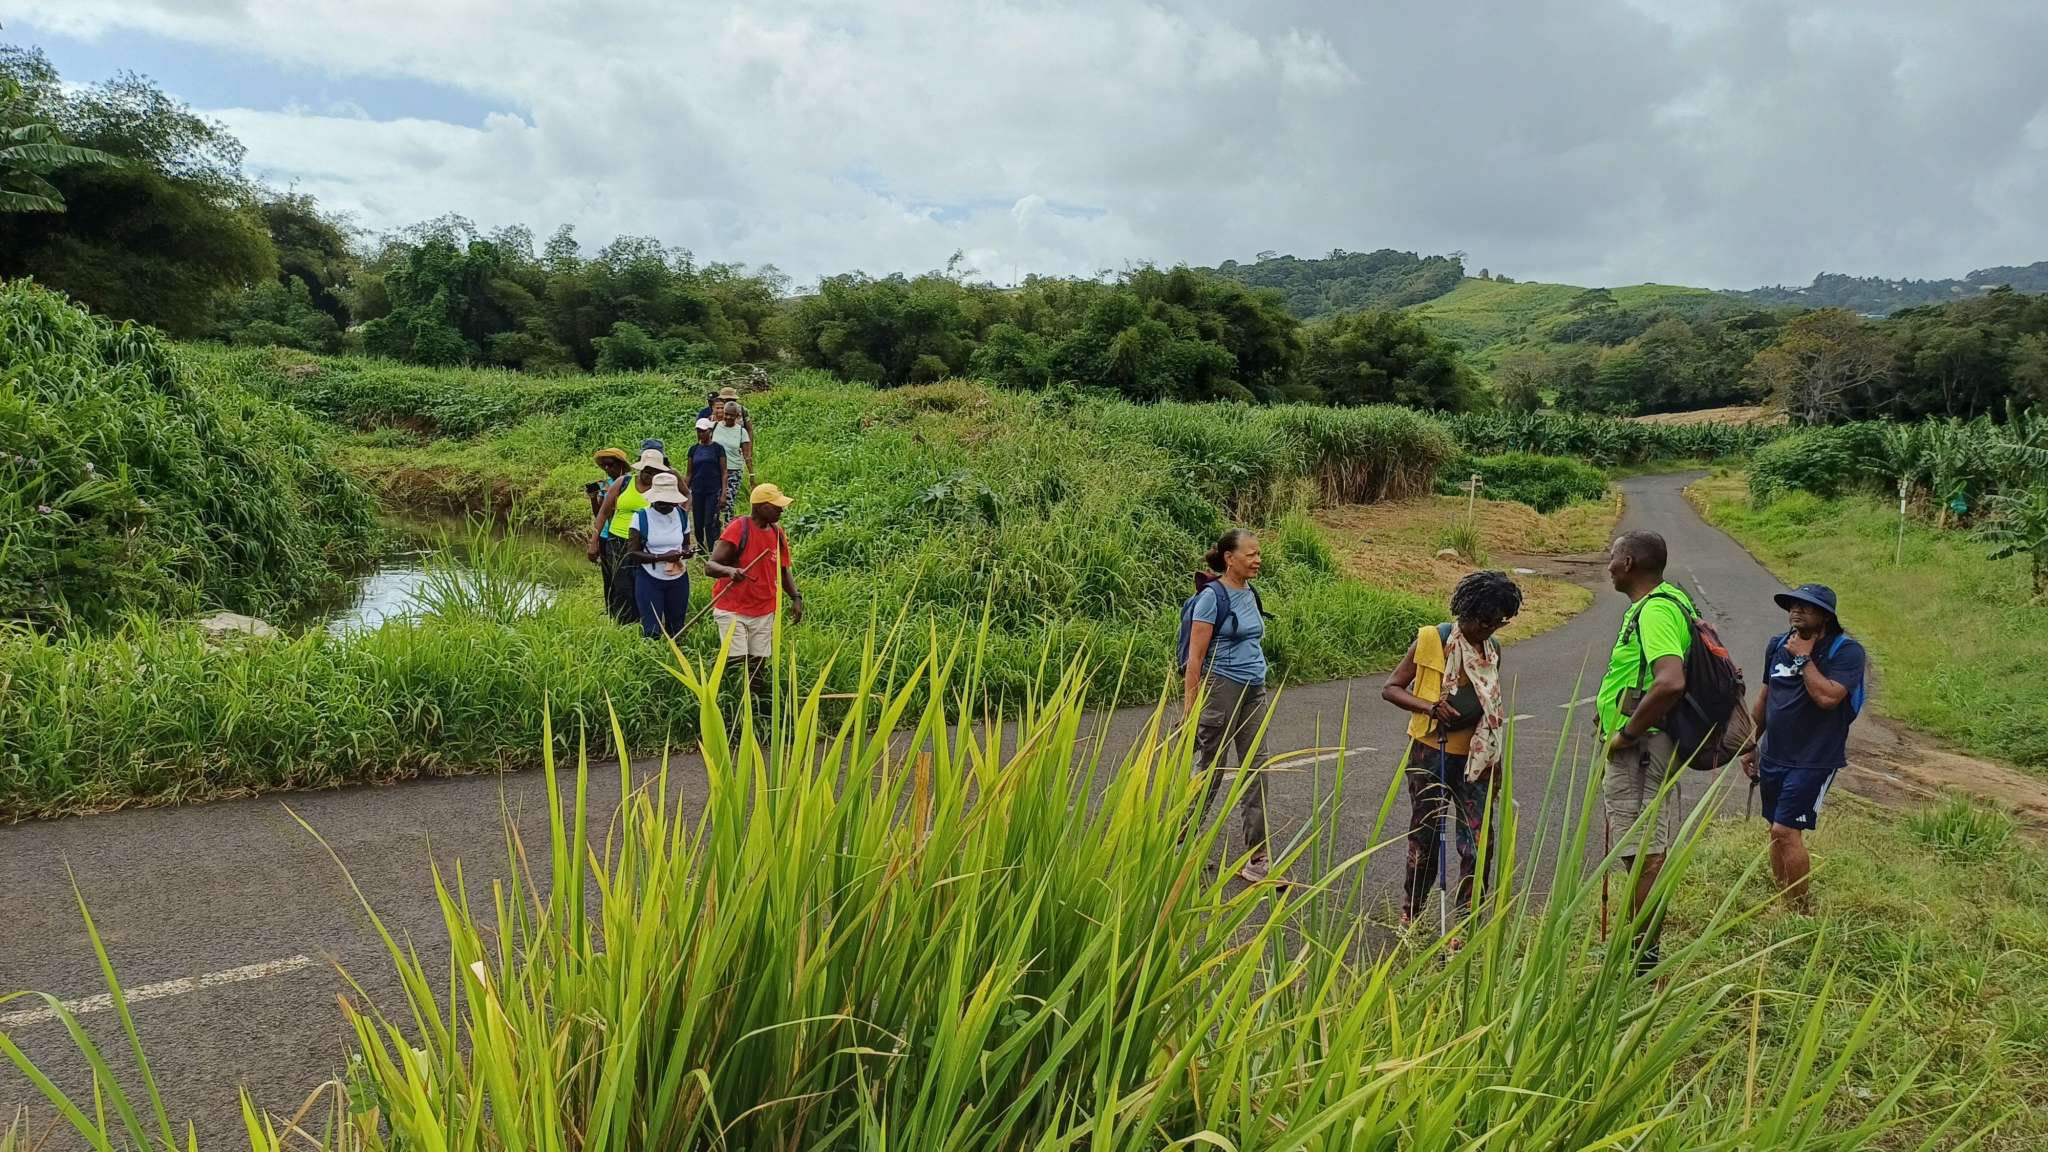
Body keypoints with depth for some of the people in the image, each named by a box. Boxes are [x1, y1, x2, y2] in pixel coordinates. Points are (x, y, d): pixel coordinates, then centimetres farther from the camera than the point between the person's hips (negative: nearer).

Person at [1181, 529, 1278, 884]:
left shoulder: (1250, 594, 11)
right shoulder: (1212, 596, -12)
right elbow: (1195, 657, -13)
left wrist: (1259, 688, 18)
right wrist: (1189, 710, -15)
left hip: (1254, 692, 7)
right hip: (1221, 690, -7)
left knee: (1255, 774, 5)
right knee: (1210, 772, 3)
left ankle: (1255, 859, 10)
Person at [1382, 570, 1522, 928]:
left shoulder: (1492, 649, 6)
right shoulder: (1431, 640, -10)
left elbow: (1492, 709, 17)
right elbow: (1390, 689, -9)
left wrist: (1496, 763, 18)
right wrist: (1430, 706, -26)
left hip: (1474, 760, 4)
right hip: (1431, 754, -4)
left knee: (1478, 843, 0)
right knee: (1425, 838, 7)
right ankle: (1410, 913, 25)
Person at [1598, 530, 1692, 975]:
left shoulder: (1655, 610, -19)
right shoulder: (1670, 600, 15)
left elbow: (1671, 682, -34)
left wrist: (1627, 733, -23)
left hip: (1640, 749, -11)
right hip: (1641, 748, 11)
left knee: (1646, 852, -4)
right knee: (1641, 851, 19)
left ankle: (1643, 956, 3)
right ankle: (1636, 942, 31)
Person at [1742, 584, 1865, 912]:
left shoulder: (1846, 651, -12)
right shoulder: (1777, 645, 7)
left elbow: (1827, 697, -27)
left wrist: (1804, 658, -18)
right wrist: (1752, 744, 22)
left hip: (1814, 760, -6)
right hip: (1773, 757, 7)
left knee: (1786, 831, -11)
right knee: (1776, 830, 10)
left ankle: (1801, 912, 2)